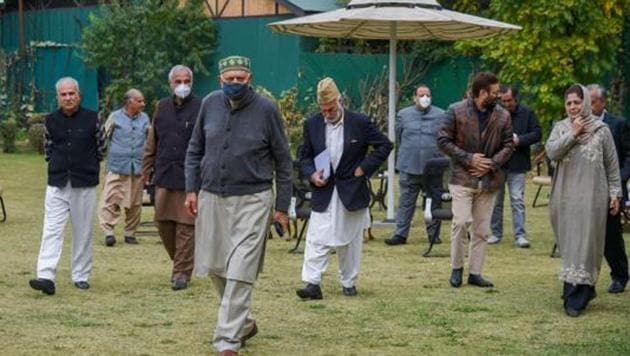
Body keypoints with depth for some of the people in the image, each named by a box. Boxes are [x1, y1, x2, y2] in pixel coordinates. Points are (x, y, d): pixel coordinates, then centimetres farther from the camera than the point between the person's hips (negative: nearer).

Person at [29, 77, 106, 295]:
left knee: (83, 232, 6)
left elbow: (101, 148, 8)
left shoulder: (92, 119, -2)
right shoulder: (50, 121, 4)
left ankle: (81, 276, 16)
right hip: (57, 184, 1)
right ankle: (46, 277, -16)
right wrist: (60, 166, 11)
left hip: (85, 184, -1)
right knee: (52, 230, -8)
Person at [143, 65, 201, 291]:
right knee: (163, 222, 8)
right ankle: (179, 262, 28)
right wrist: (147, 168, 17)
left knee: (186, 225, -3)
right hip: (164, 175, 5)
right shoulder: (162, 107, 12)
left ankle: (182, 272, 5)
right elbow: (152, 142, 19)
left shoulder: (201, 108, -3)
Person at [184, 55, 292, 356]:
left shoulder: (265, 109, -7)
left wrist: (282, 207, -1)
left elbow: (283, 161, 0)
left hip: (252, 199, -4)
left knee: (239, 274, -9)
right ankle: (244, 323, 32)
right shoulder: (210, 104, 3)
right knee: (214, 268, 12)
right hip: (211, 197, 5)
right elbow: (195, 149, 14)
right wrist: (192, 188, 5)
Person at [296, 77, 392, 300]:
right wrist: (312, 174, -11)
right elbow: (305, 157, 10)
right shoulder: (312, 125, 1)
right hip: (324, 192, 1)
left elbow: (385, 145, 1)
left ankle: (349, 283, 21)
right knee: (316, 239, -9)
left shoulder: (359, 123, -6)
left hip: (351, 192, -1)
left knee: (350, 240, 9)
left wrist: (364, 168, -6)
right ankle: (312, 284, -11)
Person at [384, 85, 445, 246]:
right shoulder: (404, 115, 7)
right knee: (406, 202, 2)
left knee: (434, 202, 6)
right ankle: (400, 234, 4)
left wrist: (437, 153, 5)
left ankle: (433, 233, 15)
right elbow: (398, 136, 17)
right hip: (409, 166, 1)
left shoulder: (441, 116, 2)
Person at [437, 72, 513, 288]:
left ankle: (475, 273, 15)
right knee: (461, 222, -14)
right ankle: (457, 268, 5)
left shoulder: (503, 116, 4)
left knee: (482, 229, 7)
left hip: (488, 180, 4)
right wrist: (468, 158, -13)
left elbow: (508, 145, 7)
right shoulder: (457, 111, -6)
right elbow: (443, 140, -5)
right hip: (462, 178, -4)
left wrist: (491, 164, -9)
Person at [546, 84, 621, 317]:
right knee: (569, 245, 5)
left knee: (584, 244, -6)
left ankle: (576, 299, -6)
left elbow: (612, 164, 5)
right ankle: (584, 290, 19)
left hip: (592, 197, -2)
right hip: (565, 197, 3)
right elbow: (551, 152, -8)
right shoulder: (561, 128, 8)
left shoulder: (601, 130, 3)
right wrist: (572, 134, -12)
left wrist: (615, 193, 2)